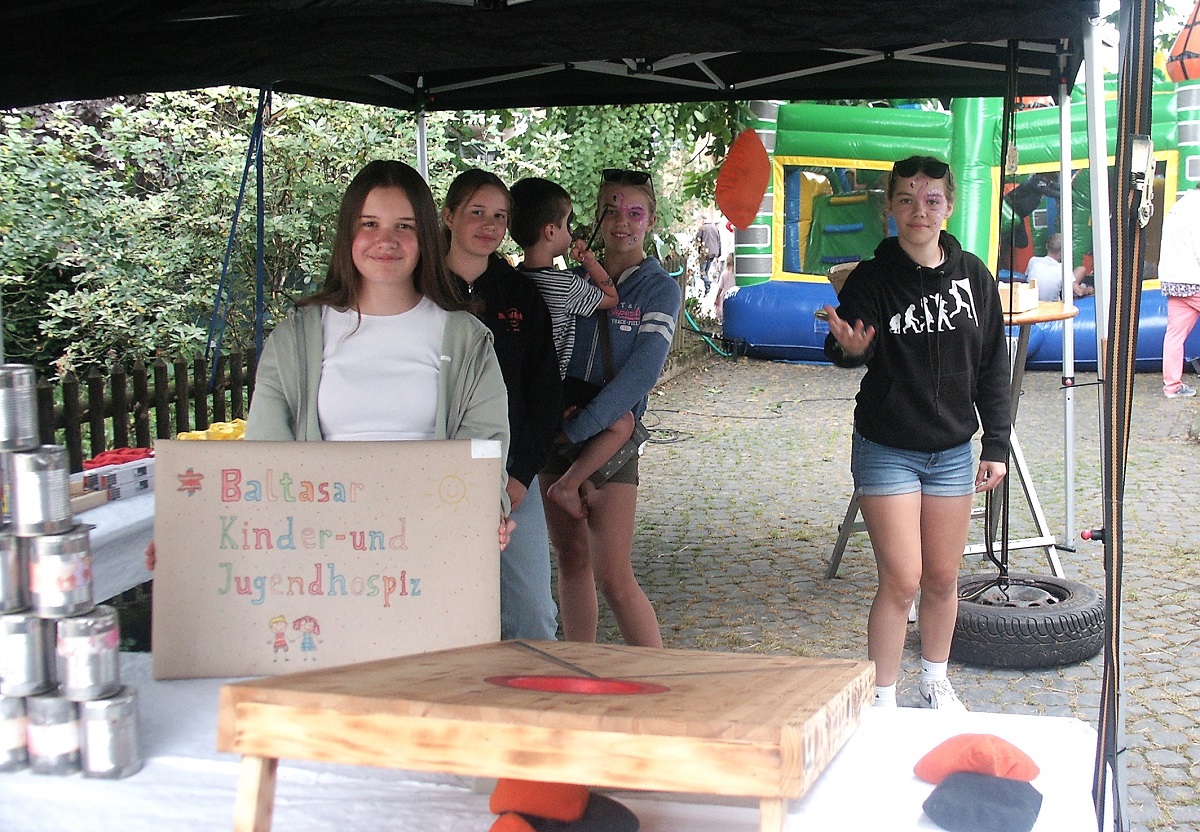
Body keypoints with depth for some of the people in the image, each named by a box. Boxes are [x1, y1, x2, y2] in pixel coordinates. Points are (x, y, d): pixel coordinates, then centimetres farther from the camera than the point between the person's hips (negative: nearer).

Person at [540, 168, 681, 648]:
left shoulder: (658, 289, -4)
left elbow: (641, 373, -16)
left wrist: (580, 427, -21)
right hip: (557, 437, 5)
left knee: (614, 577, -9)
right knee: (571, 560, 11)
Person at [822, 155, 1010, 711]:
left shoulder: (972, 275, 2)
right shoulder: (872, 278, -9)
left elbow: (993, 367, 8)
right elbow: (843, 351, -23)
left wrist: (997, 445, 5)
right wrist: (848, 347, -47)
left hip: (952, 451, 4)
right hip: (886, 450, -3)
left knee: (943, 579, 12)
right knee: (901, 580, -7)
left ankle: (935, 682, 34)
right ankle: (882, 700, 7)